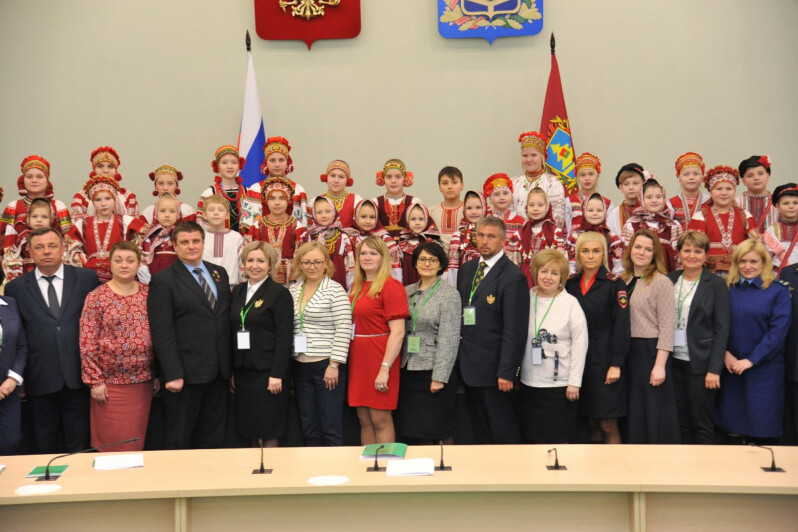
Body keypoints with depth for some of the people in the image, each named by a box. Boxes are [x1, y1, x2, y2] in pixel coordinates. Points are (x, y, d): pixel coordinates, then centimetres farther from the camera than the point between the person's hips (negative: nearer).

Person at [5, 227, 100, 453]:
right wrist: (17, 377, 1)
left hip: (78, 374, -1)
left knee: (79, 444, 9)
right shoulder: (15, 287, 5)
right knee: (46, 446, 12)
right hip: (39, 378, 1)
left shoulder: (87, 278, 3)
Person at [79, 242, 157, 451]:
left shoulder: (148, 293, 5)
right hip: (111, 383, -3)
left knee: (138, 441, 10)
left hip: (144, 381, 3)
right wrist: (95, 381, -8)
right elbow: (87, 343, -5)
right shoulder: (96, 297, -4)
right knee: (114, 443, 2)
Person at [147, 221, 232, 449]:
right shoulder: (163, 280, -5)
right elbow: (162, 333, -11)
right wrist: (173, 374, -17)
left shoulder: (219, 273, 11)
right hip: (186, 374, -5)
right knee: (180, 440, 7)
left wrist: (230, 364, 10)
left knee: (213, 439, 13)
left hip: (219, 371, 5)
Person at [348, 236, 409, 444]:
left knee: (381, 419, -2)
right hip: (358, 360, 7)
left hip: (379, 361, -7)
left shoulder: (391, 286, -9)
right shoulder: (356, 287, 13)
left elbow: (398, 332, -15)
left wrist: (385, 368, -20)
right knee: (364, 419, 11)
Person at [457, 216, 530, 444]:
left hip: (494, 368, -7)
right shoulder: (467, 269, 11)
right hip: (469, 365, 7)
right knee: (479, 432, 16)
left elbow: (514, 329, -16)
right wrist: (459, 356, 7)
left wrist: (506, 372, -19)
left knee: (503, 434, 4)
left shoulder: (513, 277, -13)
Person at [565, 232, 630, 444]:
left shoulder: (614, 283, -6)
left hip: (605, 360, -4)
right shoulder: (571, 283, 8)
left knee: (608, 426, -1)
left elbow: (622, 325, -9)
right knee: (591, 423, 10)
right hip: (579, 360, 4)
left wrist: (616, 364, -14)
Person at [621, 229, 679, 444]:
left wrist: (660, 365, -17)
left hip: (651, 352, -6)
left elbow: (667, 326, -12)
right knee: (633, 416, 14)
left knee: (655, 415, 0)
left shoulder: (661, 282, -8)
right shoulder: (623, 280, 10)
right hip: (627, 352, 6)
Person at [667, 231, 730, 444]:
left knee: (701, 423, 2)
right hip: (674, 361, 4)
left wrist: (714, 369, -12)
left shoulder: (716, 284, -4)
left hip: (700, 363, -4)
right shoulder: (670, 280, 7)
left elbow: (722, 329, -7)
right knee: (681, 422, 10)